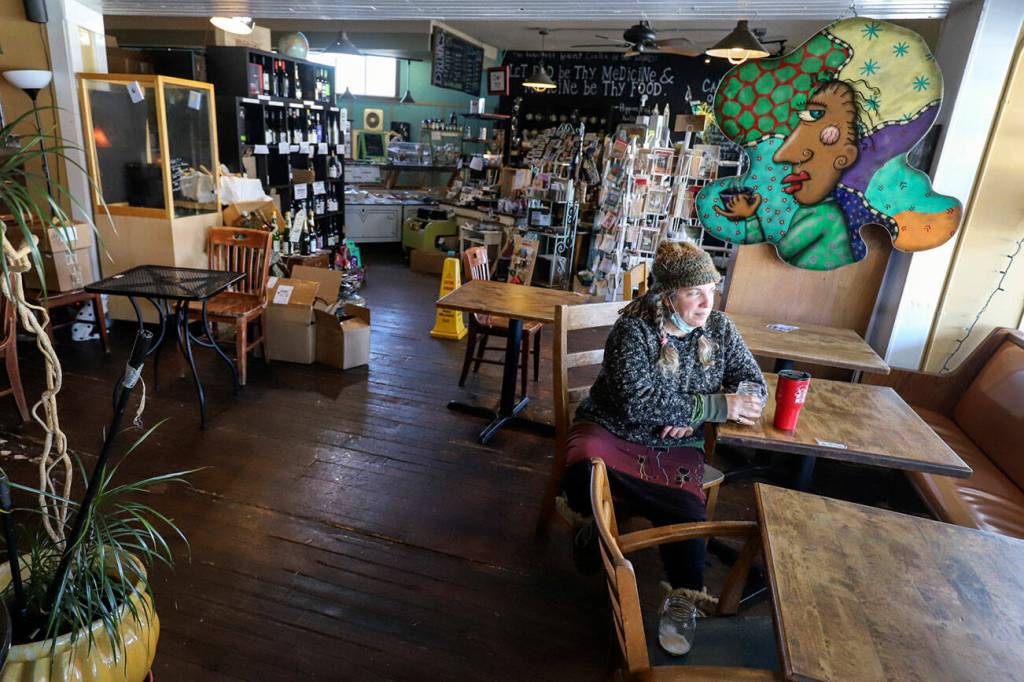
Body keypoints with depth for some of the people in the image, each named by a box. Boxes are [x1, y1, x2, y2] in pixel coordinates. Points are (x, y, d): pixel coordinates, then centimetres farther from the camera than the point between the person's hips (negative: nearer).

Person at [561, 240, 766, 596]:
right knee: (584, 480, -34)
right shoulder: (634, 328, -16)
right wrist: (715, 406, -23)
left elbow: (754, 385, 1)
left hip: (677, 449, 3)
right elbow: (638, 401, -24)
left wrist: (692, 415, -16)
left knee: (689, 522, -24)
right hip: (612, 433, -3)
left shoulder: (719, 327, 0)